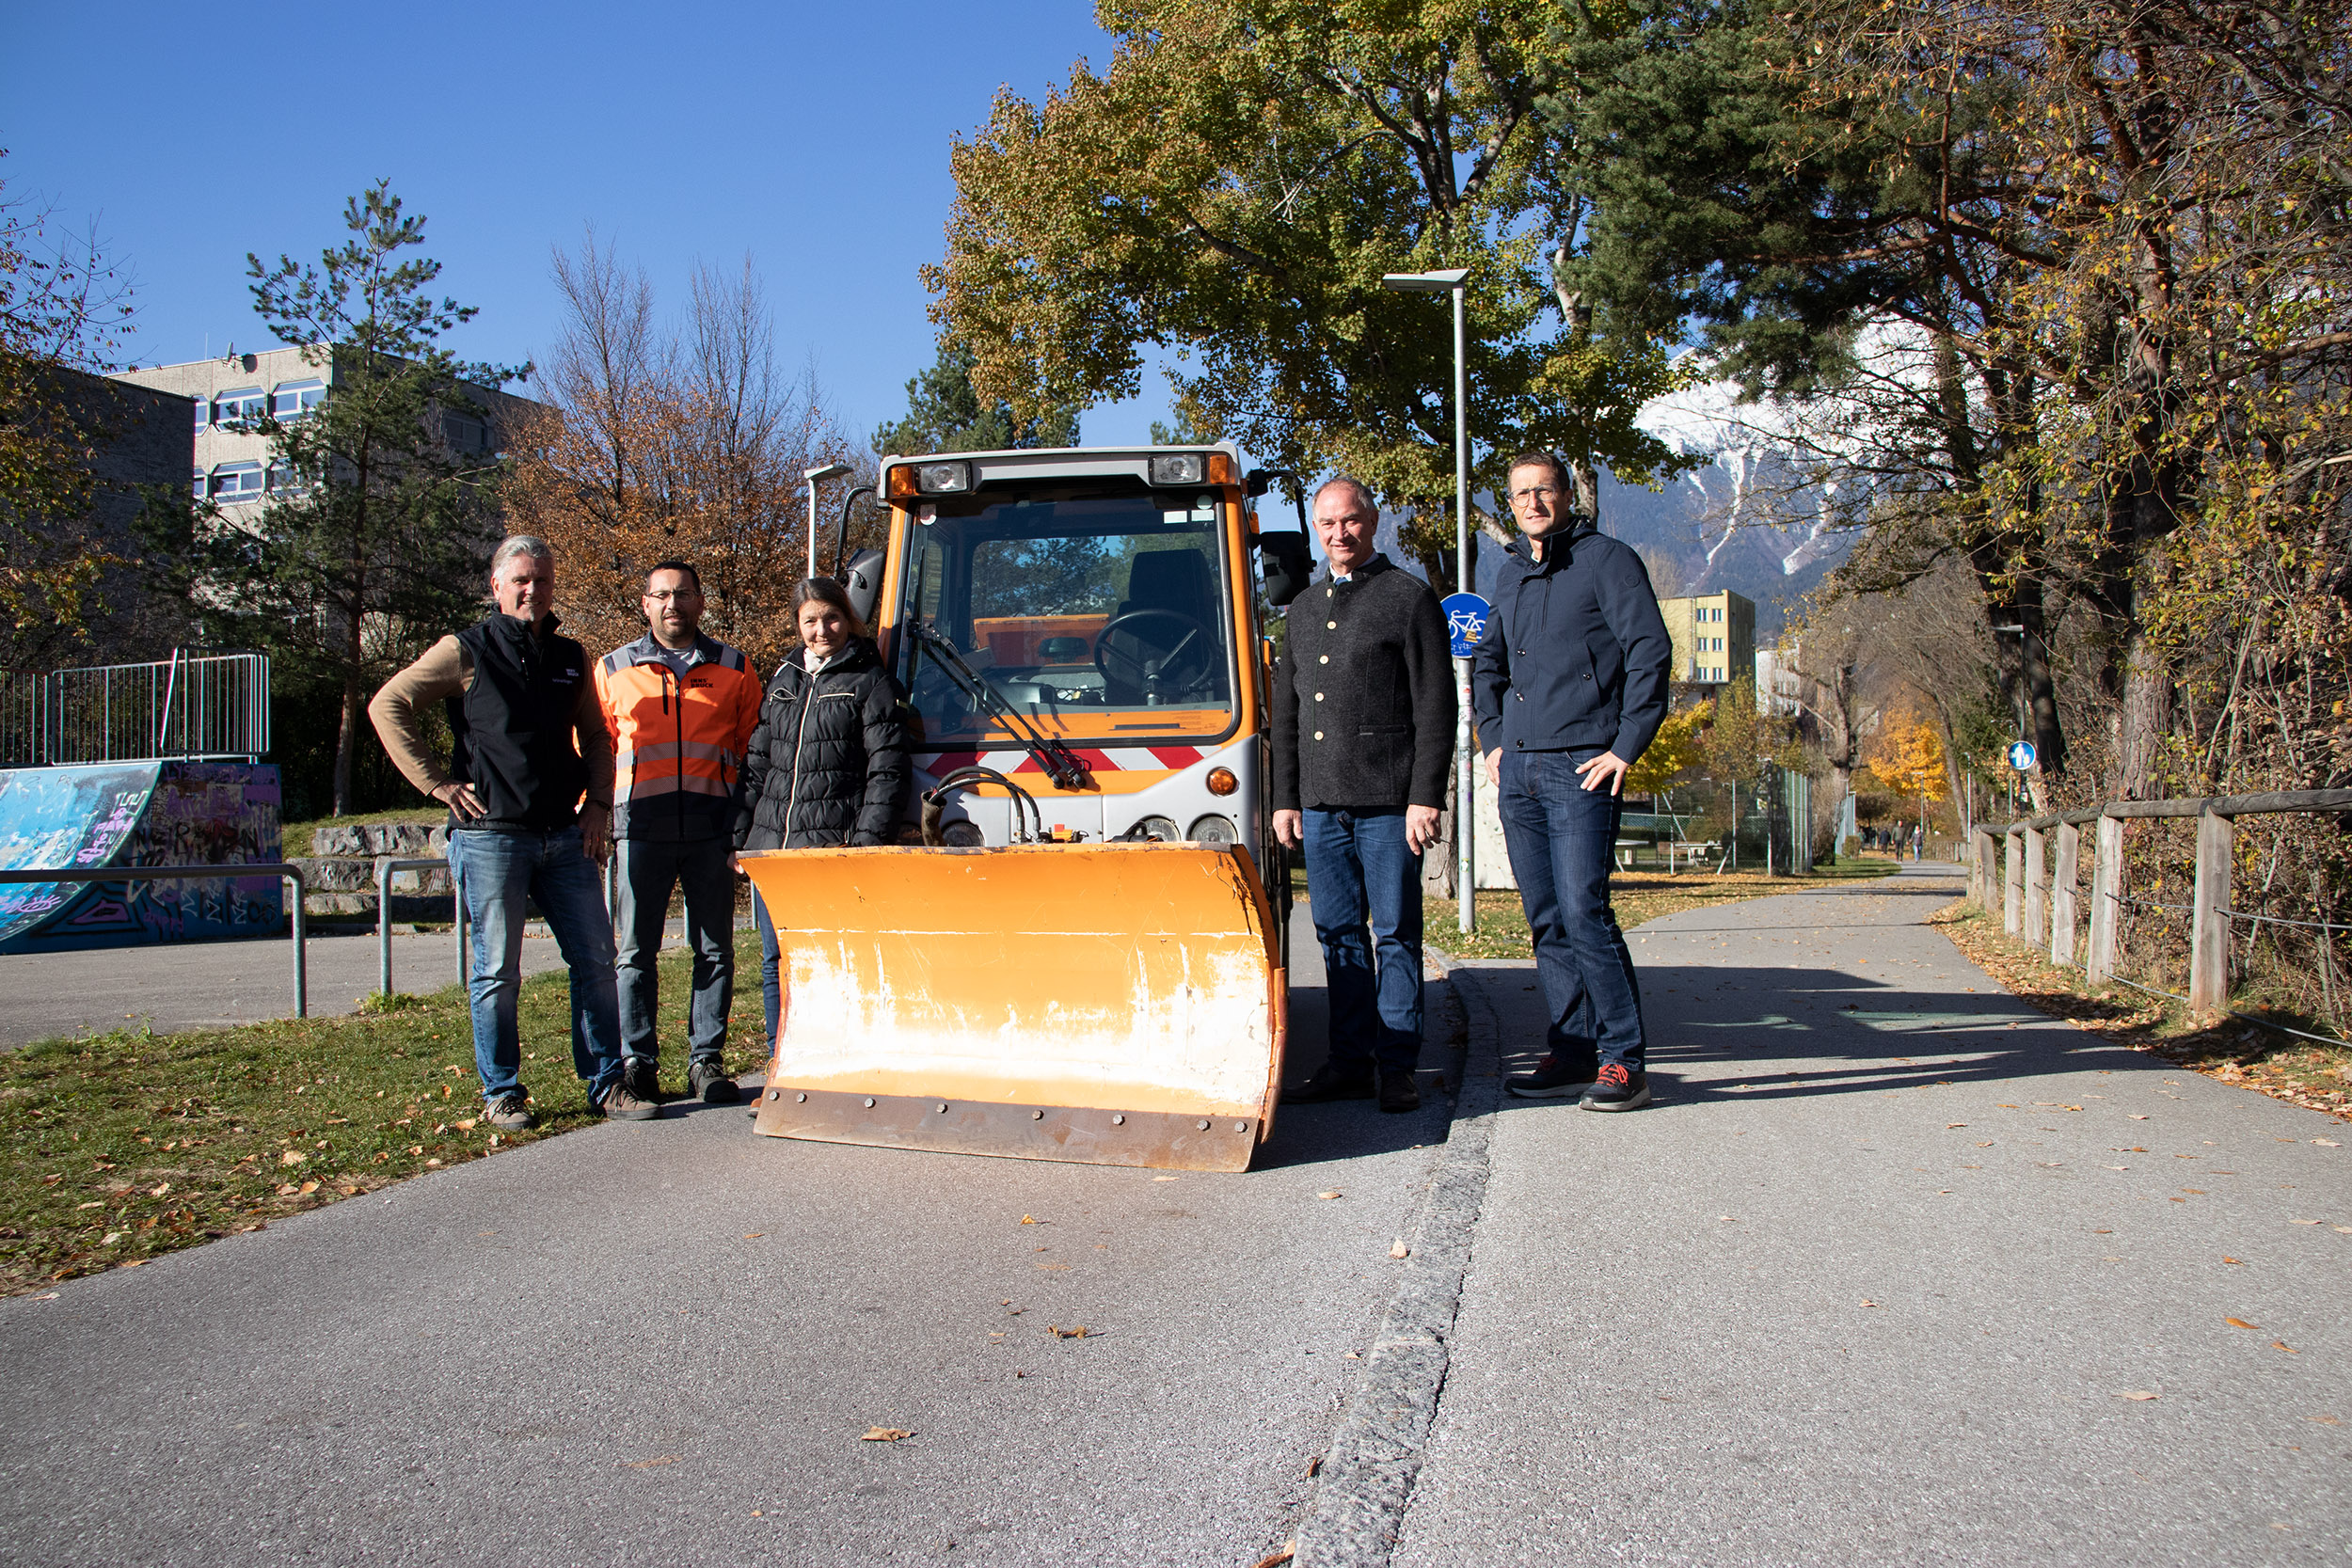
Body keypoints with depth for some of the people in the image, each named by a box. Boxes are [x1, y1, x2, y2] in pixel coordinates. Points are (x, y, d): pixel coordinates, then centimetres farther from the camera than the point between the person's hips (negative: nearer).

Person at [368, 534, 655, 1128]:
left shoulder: (571, 658, 13)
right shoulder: (466, 652, 0)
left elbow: (595, 738, 22)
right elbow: (387, 706, 0)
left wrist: (598, 804, 8)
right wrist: (438, 784, -5)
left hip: (565, 835, 4)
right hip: (491, 837, -4)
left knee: (595, 959, 2)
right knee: (497, 972, 2)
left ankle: (606, 1083, 12)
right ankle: (502, 1094, 14)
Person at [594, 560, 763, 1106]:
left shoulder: (732, 669, 11)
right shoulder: (613, 670, 12)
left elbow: (754, 749, 13)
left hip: (711, 829, 0)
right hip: (641, 828, 0)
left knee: (715, 949, 3)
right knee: (637, 951, 2)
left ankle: (706, 1061, 11)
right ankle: (638, 1064, 9)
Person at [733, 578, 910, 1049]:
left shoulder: (872, 683, 1)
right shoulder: (784, 681, 18)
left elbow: (886, 773, -5)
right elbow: (756, 765, 20)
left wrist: (867, 844, -14)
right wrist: (739, 836, 13)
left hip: (833, 848, -6)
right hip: (770, 845, 6)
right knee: (775, 964, 9)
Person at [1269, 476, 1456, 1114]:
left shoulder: (1409, 598, 1)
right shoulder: (1305, 607, 19)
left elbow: (1436, 706, -5)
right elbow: (1285, 712, 21)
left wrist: (1425, 797, -12)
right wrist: (1285, 798, 14)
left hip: (1388, 799, -5)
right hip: (1321, 801, 6)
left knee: (1395, 933, -1)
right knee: (1338, 933, 8)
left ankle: (1396, 1066, 6)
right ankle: (1350, 1060, 15)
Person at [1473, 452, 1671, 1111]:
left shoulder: (1607, 561, -2)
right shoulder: (1510, 573, 18)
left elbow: (1651, 654, -9)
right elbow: (1487, 663, 28)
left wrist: (1625, 747, -12)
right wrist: (1493, 739, 16)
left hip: (1581, 768, -7)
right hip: (1518, 771, 7)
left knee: (1583, 911, -12)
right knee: (1546, 920, 8)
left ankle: (1624, 1062, -3)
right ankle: (1572, 1053, 16)